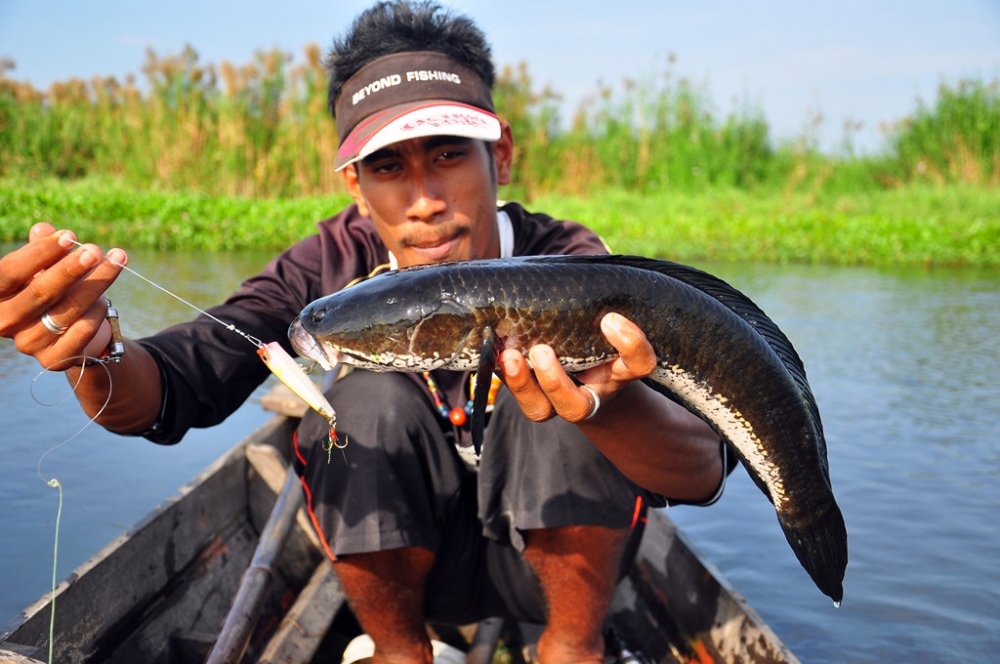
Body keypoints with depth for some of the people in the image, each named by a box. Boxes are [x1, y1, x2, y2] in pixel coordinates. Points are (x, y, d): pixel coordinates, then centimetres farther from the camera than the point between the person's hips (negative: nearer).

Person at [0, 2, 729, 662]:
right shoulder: (337, 264, -16)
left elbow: (704, 473, -35)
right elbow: (172, 387, -27)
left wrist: (611, 404, -58)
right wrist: (95, 355, -51)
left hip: (561, 549, -1)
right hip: (404, 551, 2)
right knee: (373, 397, -27)